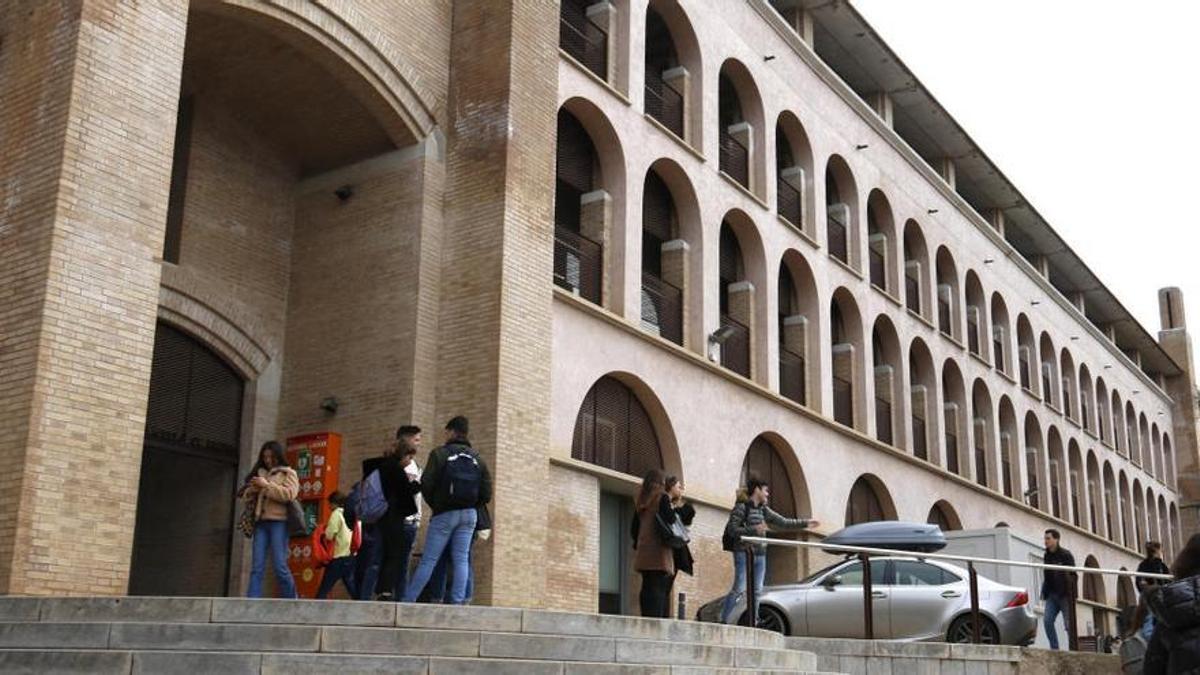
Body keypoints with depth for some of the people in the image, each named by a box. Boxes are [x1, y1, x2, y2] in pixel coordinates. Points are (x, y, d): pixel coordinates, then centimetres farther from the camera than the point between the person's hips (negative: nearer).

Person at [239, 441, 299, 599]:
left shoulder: (288, 473, 8)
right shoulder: (260, 473, 22)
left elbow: (289, 494, -9)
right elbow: (246, 497, 24)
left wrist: (267, 485, -9)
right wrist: (252, 490, 2)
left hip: (279, 522, -5)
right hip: (261, 522, 5)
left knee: (279, 566, -8)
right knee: (257, 567, -3)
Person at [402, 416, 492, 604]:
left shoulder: (440, 454, -4)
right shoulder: (478, 459, 10)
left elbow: (426, 485, -10)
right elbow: (486, 494, 6)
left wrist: (435, 505, 6)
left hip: (444, 513, -4)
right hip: (469, 514, 4)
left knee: (428, 559, 0)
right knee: (461, 559, 4)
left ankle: (408, 600, 3)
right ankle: (457, 602, -3)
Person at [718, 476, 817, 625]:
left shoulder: (764, 510, 16)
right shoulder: (741, 507, -5)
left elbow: (783, 522, 21)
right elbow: (732, 530, -12)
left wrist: (805, 523, 21)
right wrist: (753, 530, -20)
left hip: (760, 555, 7)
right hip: (744, 553, -7)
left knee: (757, 591, 7)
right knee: (739, 588, -13)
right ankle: (723, 621, -11)